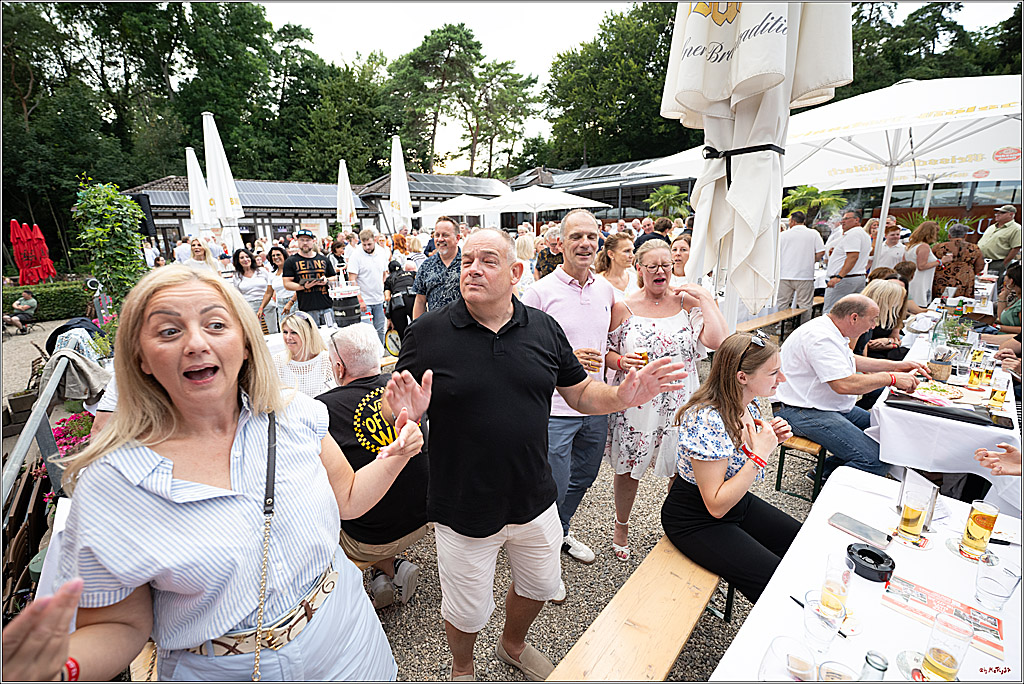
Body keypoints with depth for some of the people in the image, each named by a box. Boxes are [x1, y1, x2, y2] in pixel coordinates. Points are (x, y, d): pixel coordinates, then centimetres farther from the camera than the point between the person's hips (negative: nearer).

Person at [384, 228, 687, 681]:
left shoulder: (544, 329, -4)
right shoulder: (428, 332, -13)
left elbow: (581, 393, 3)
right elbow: (391, 405, -8)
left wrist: (622, 396, -16)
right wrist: (406, 410, -31)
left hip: (534, 501, 4)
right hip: (463, 509, -3)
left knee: (540, 586, 26)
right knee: (468, 613, 18)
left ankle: (513, 645, 61)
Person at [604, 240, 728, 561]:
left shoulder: (687, 302, 0)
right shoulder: (624, 306, -4)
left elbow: (719, 340, -13)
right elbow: (606, 352, 1)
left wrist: (706, 298, -10)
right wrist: (621, 361, -19)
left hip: (678, 402, 2)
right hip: (633, 402, -1)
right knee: (628, 469, 13)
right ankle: (621, 526, 39)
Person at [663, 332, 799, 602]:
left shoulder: (749, 404, -6)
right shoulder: (707, 420, -33)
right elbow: (716, 505, -28)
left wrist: (772, 440, -7)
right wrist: (760, 454, -29)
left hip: (738, 502, 9)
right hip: (697, 520, -9)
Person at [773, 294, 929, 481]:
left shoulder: (830, 331, 13)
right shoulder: (820, 337, -22)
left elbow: (851, 361, 30)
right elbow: (844, 384, -28)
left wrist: (895, 366, 21)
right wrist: (891, 378, -14)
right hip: (801, 413, -12)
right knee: (876, 461, -19)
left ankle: (826, 471, 14)